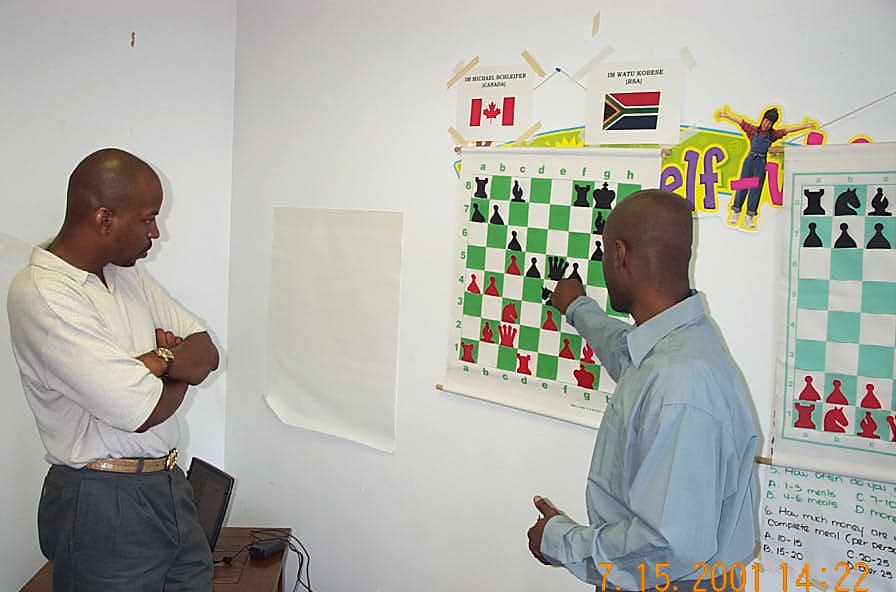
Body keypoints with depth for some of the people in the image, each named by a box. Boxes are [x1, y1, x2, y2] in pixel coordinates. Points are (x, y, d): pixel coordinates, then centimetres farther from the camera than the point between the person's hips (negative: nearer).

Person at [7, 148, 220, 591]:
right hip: (104, 506, -8)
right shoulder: (41, 294, -19)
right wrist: (175, 363, -4)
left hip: (169, 488, 8)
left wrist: (158, 360, -15)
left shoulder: (127, 275, 9)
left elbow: (207, 352, 6)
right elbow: (142, 410, -25)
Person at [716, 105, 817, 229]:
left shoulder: (773, 134, 9)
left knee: (756, 189, 1)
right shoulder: (753, 130, 7)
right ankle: (736, 213, 7)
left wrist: (805, 126, -1)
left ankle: (749, 217, 5)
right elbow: (740, 121, 5)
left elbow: (788, 130, 5)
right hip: (750, 160, -1)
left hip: (761, 163, 1)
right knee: (742, 186, -2)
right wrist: (726, 115, 4)